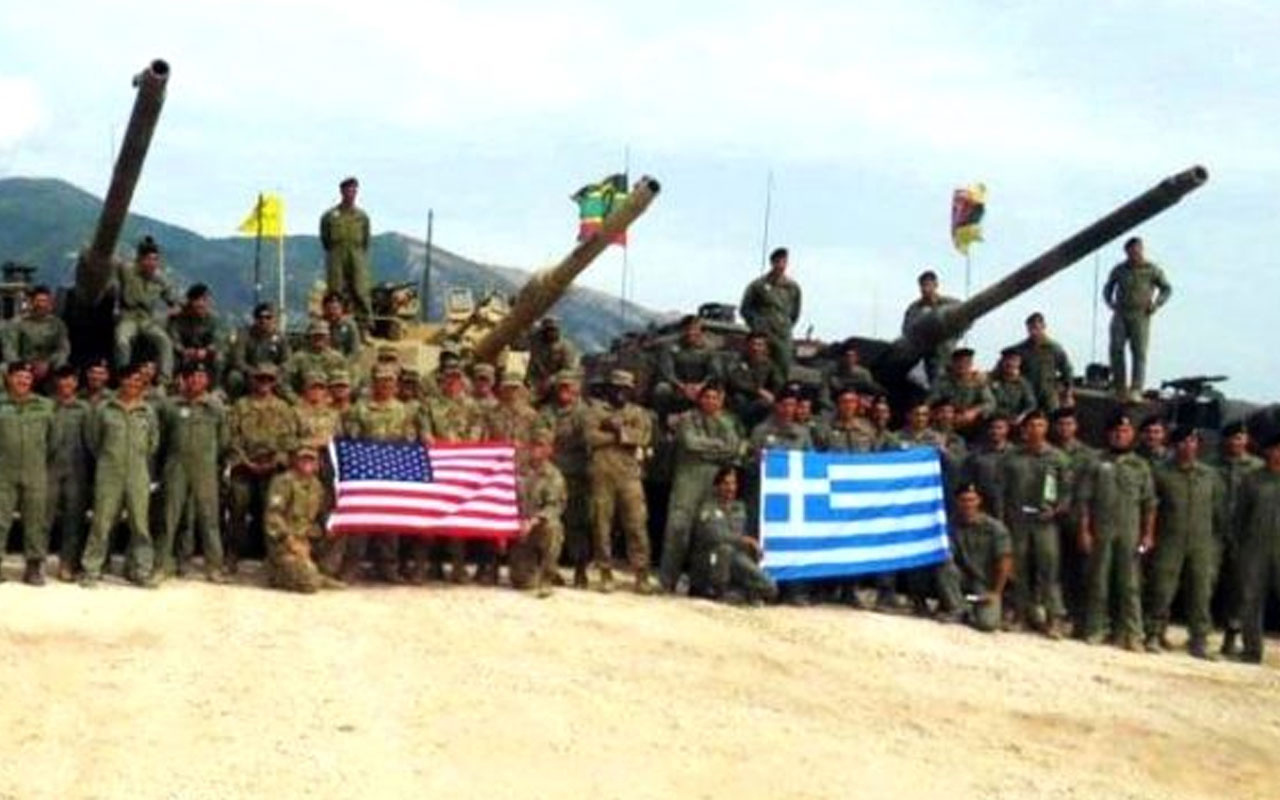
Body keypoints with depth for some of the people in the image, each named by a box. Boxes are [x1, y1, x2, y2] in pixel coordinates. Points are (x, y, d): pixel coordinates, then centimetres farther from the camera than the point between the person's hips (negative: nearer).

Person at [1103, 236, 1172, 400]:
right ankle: (1119, 387, -5)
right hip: (1120, 314, 2)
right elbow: (1108, 288, 25)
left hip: (1140, 315, -2)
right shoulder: (1119, 270, 12)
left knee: (1139, 351, -9)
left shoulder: (1152, 270, 5)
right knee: (1116, 348, -11)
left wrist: (1155, 305, -3)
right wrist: (1110, 303, 8)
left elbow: (1167, 289, 11)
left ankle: (1136, 390, -12)